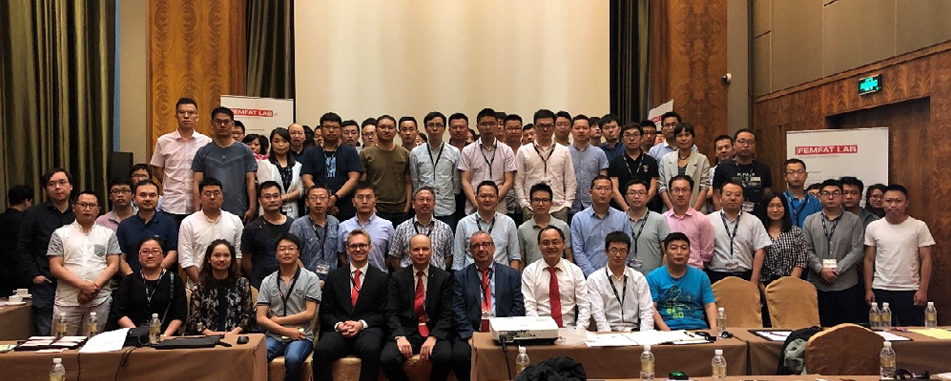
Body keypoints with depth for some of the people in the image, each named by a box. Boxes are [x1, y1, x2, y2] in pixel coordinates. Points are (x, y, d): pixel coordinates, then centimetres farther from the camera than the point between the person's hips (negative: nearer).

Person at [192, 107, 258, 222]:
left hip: (239, 213, 0)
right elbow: (197, 184, 5)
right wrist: (197, 212, -3)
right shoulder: (203, 152, 7)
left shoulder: (244, 151, 5)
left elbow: (250, 181, 3)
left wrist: (252, 208, -5)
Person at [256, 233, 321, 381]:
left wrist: (277, 320, -3)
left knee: (292, 359, -34)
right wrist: (287, 331, -8)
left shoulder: (310, 278, 4)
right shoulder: (267, 282, 11)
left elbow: (310, 313, -4)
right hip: (274, 336, 2)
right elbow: (261, 319, 4)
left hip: (301, 336, -2)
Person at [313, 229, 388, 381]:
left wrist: (362, 324, -10)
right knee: (320, 351, -31)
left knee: (371, 350, -37)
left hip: (368, 330, -1)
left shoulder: (381, 278, 11)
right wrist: (338, 325, -7)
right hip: (338, 331, 2)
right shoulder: (334, 276, 17)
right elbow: (325, 311, 13)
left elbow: (384, 313, 6)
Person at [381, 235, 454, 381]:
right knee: (387, 359, -29)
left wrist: (433, 337, -16)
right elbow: (391, 312, 2)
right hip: (405, 331, 1)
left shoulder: (444, 277, 6)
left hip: (434, 331, 0)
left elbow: (447, 314, 1)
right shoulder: (397, 277, 8)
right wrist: (400, 336, -16)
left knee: (444, 357, -32)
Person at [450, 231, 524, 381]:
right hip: (472, 333, 1)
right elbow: (458, 310, 3)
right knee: (460, 355, -29)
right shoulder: (461, 277, 13)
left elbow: (518, 307, 5)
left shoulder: (512, 275, 12)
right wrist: (470, 335, -11)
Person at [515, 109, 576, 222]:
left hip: (558, 209, 1)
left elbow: (571, 182, 11)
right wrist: (524, 204, -3)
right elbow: (518, 182, 6)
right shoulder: (523, 151, 7)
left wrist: (567, 204, 1)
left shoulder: (564, 151, 10)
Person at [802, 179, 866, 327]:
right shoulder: (810, 221, 9)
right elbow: (807, 251, 3)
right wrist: (821, 270, -12)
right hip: (818, 286, 1)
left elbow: (857, 251, -3)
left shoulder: (853, 221, 5)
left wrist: (836, 269, -11)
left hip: (847, 286, -1)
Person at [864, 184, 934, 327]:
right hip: (880, 290, 2)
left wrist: (923, 290, -7)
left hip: (910, 291, -2)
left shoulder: (919, 227, -2)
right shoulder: (873, 227, 2)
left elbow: (926, 260, -2)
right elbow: (869, 260, 6)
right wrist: (868, 289, 2)